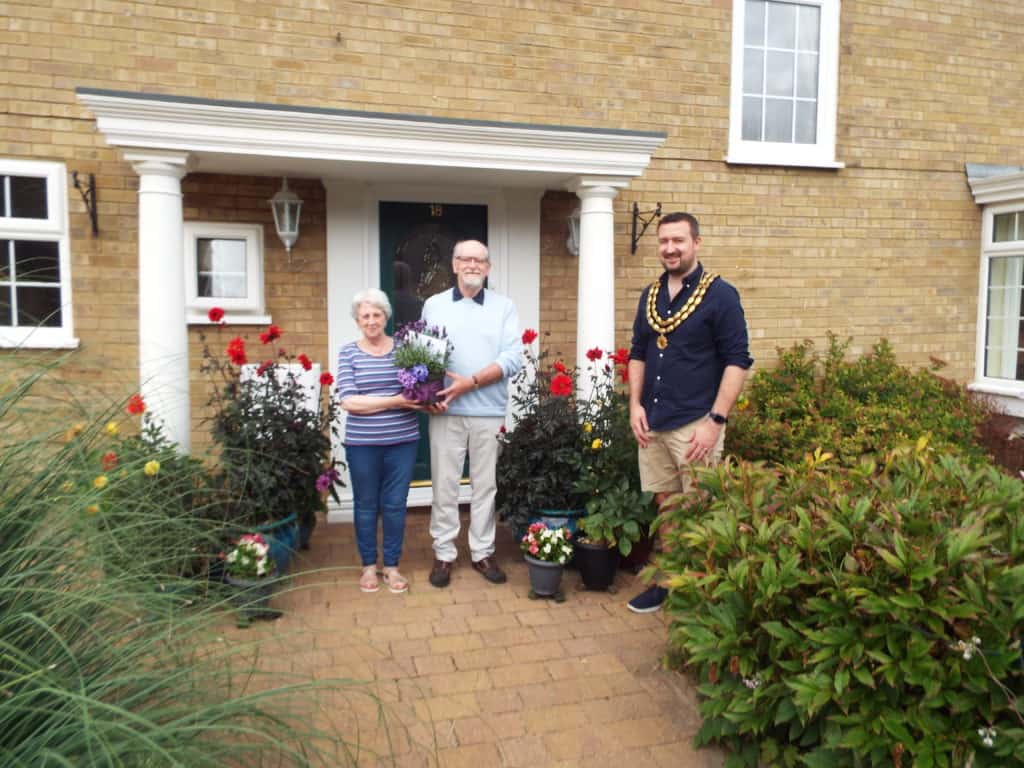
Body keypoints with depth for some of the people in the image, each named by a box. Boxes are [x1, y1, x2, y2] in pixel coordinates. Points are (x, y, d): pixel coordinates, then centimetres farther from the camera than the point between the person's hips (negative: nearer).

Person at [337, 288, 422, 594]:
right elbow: (349, 401, -12)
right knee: (366, 505, 12)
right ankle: (368, 565, 28)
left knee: (395, 504, 9)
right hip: (362, 443, -1)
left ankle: (392, 566, 24)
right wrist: (395, 401, -18)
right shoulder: (349, 353, -2)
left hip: (402, 441, 1)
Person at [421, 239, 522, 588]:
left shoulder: (504, 307, 4)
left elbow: (512, 358, -6)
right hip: (445, 411, 0)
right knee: (444, 485, 5)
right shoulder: (433, 305, 7)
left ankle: (482, 552, 21)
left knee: (486, 485, 8)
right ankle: (443, 554, 17)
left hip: (489, 411, 0)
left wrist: (471, 382, -16)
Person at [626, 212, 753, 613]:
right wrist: (635, 405, 4)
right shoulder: (650, 295, 10)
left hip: (696, 423, -5)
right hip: (652, 423, 6)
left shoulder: (719, 294, -8)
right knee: (664, 505, 15)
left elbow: (738, 360, -11)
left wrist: (715, 421, -17)